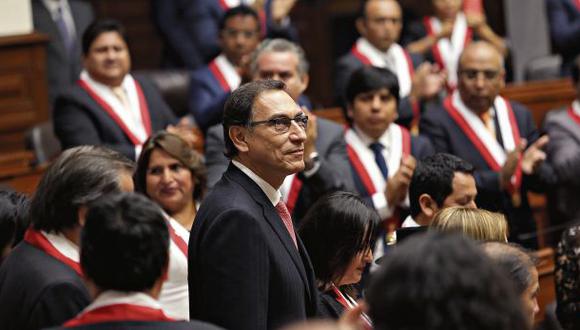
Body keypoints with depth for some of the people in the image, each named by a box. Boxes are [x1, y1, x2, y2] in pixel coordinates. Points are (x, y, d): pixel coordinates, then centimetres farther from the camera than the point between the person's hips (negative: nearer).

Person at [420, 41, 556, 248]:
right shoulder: (436, 122, -8)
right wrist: (499, 178, -24)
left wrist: (535, 169, -13)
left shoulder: (520, 115, 9)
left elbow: (546, 182, 9)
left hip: (521, 237, 5)